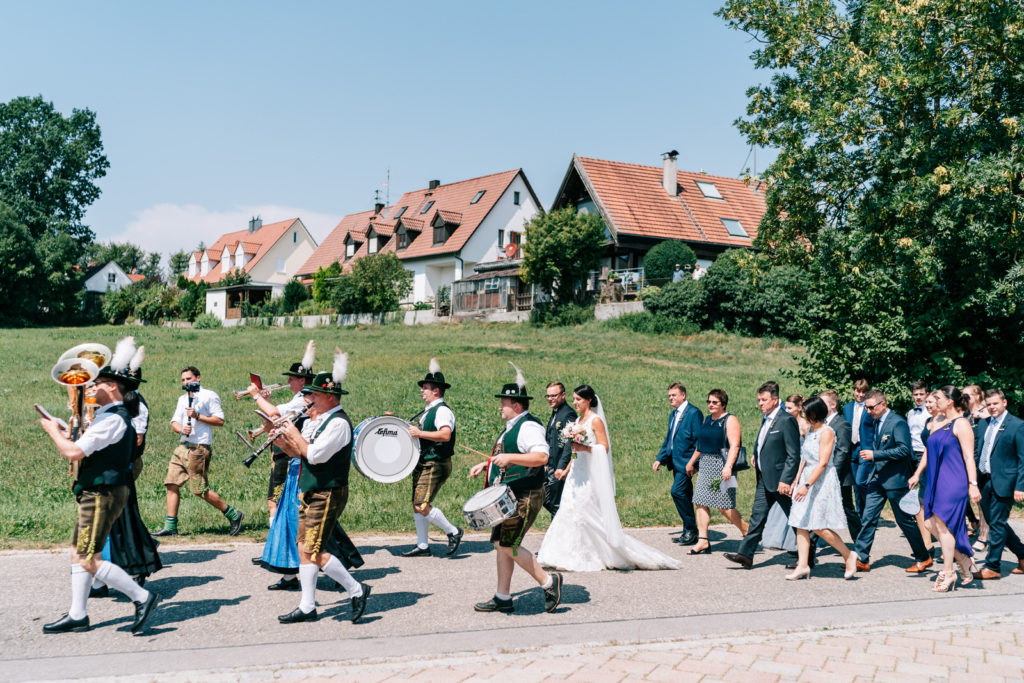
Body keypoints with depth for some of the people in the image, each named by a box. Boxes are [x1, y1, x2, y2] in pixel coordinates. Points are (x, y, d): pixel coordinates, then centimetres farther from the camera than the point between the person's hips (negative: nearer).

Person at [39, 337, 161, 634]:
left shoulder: (112, 419, -19)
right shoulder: (118, 415, 13)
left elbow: (73, 453, -22)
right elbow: (85, 450, 21)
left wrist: (53, 430, -7)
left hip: (102, 495, -10)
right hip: (96, 494, 10)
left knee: (89, 560, -10)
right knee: (78, 553, 14)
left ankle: (141, 596, -5)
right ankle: (77, 615, 21)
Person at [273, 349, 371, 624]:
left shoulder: (339, 423, -16)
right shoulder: (316, 420, 14)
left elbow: (314, 455, -23)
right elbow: (297, 453, 17)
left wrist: (295, 434, -11)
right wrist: (284, 440, -2)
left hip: (328, 495, -10)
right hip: (310, 493, 10)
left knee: (313, 551, -11)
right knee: (303, 548, 8)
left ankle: (356, 590, 1)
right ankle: (307, 607, 14)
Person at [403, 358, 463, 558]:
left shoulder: (443, 411, -13)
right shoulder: (428, 411, 17)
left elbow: (445, 435, -29)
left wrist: (420, 433, -28)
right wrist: (411, 433, 15)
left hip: (436, 465, -10)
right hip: (423, 464, 10)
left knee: (422, 505, -16)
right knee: (417, 505, 10)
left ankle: (453, 532, 0)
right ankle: (422, 546, 18)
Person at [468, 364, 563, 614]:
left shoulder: (529, 427, -15)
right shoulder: (512, 427, 18)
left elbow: (541, 457, -29)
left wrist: (508, 458, -35)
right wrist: (486, 464, 20)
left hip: (524, 497, -10)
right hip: (509, 496, 11)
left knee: (508, 546, -11)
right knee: (500, 543, 10)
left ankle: (548, 581, 2)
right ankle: (503, 598, 17)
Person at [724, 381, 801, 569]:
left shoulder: (786, 421, -15)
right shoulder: (765, 420, 12)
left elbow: (793, 454, -18)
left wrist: (785, 480, -21)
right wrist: (757, 457, 11)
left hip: (781, 480, -9)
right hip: (764, 479, 9)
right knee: (757, 516, 5)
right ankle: (745, 554, 5)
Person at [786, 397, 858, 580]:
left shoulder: (826, 432, -14)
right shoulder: (810, 430, 13)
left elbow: (823, 463, -20)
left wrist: (807, 485, -25)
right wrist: (796, 480, 14)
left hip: (823, 481, -9)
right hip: (807, 479, 9)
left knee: (818, 527, -8)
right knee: (800, 523, 3)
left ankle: (849, 556, 9)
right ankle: (803, 565, 5)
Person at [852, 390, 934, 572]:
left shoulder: (898, 423, -14)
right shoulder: (875, 422, 12)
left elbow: (904, 449, -23)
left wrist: (875, 455, -23)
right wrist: (869, 454, 7)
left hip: (895, 479, -7)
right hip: (877, 478, 7)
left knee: (904, 520, 3)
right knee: (868, 518, 1)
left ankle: (923, 558, 19)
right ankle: (861, 559, 4)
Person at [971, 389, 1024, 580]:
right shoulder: (983, 424, 12)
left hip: (1003, 483, -7)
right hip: (984, 482, 7)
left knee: (997, 524, -3)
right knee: (995, 523, 14)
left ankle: (992, 567, 5)